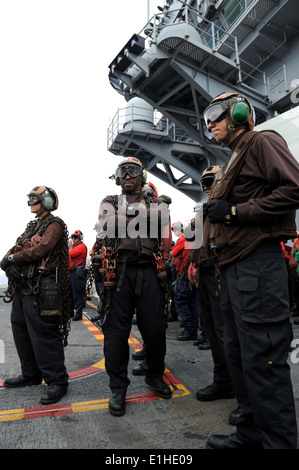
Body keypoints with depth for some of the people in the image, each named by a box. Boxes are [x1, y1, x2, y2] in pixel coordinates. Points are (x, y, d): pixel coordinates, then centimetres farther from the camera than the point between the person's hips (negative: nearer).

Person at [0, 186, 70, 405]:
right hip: (22, 286, 10)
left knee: (43, 335, -7)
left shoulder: (55, 225, -7)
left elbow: (40, 250, -20)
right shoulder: (32, 226, 20)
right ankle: (31, 374, 33)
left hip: (41, 289, -9)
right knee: (21, 331, 17)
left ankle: (57, 381, 5)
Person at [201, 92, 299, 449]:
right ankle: (250, 434, 29)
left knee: (262, 358, -6)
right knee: (238, 353, 15)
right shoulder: (232, 161, 27)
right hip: (232, 267, 10)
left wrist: (236, 212, -16)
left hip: (257, 263, -10)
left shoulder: (262, 142, 0)